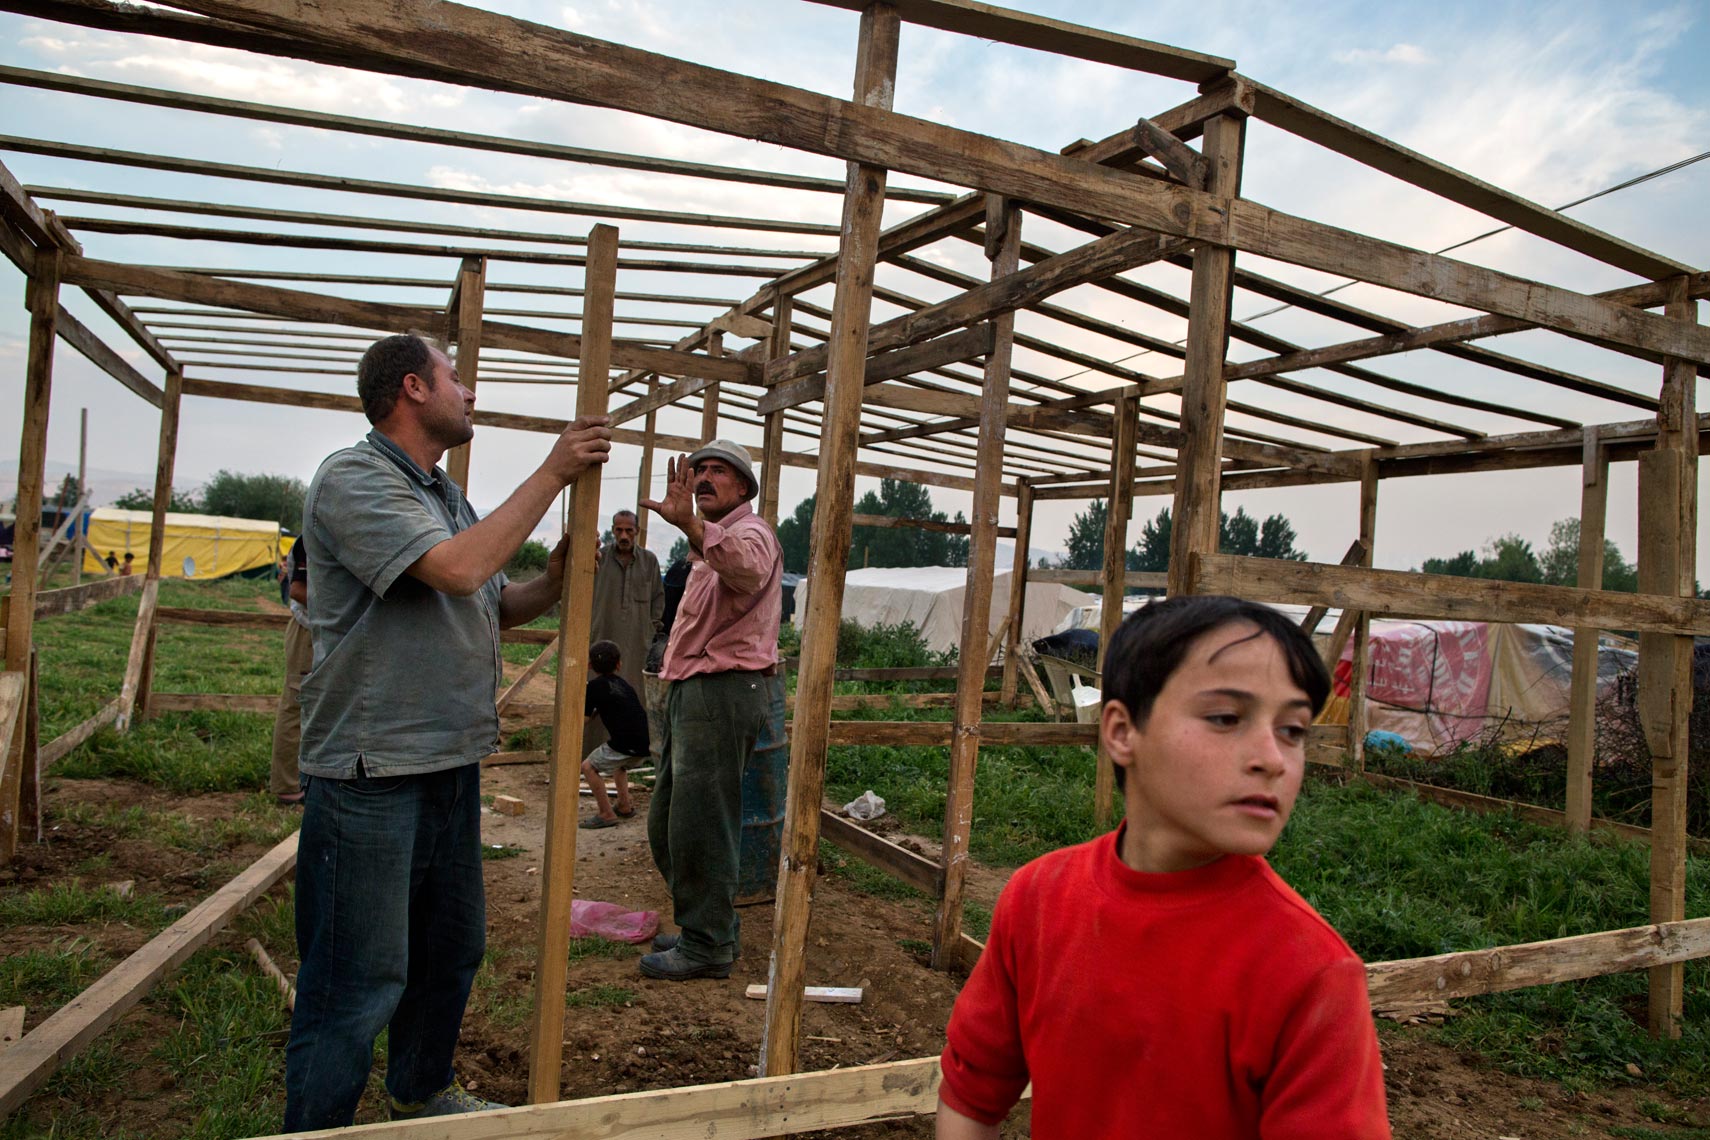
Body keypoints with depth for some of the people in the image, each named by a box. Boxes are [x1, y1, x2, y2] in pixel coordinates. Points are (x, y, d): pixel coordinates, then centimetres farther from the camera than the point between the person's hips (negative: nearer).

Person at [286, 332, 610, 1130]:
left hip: (451, 762, 9)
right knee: (358, 980, 0)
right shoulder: (354, 478, -13)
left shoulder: (445, 494, 14)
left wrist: (554, 582, 0)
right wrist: (553, 473, -18)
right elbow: (459, 569, -27)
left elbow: (493, 606, 21)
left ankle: (420, 1094, 40)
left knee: (452, 949, 21)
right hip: (373, 769, -9)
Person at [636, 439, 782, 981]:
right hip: (691, 691, 10)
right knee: (667, 823, 14)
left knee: (699, 824, -6)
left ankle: (709, 945, 5)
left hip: (723, 691, -10)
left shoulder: (751, 533, -9)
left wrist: (690, 524, -51)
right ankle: (700, 926, 27)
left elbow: (747, 569, -37)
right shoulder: (712, 543, 25)